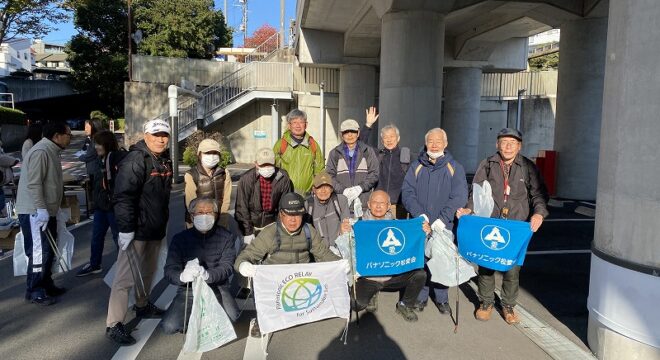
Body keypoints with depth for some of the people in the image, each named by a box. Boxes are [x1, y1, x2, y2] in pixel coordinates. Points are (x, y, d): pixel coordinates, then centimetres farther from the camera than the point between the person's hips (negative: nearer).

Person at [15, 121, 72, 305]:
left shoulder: (51, 151, 14)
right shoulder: (40, 152, -19)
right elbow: (33, 184, -24)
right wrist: (41, 209, -26)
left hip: (46, 211, 10)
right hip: (34, 212, -10)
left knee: (48, 250, 16)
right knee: (39, 252, -5)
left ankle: (46, 285, 27)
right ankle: (34, 291, 6)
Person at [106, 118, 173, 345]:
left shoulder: (165, 160, 11)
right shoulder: (135, 160, -16)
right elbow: (124, 197, -22)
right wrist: (126, 228, -25)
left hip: (156, 229, 9)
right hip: (137, 230, -9)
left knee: (148, 272, 22)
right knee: (126, 277, -5)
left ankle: (142, 306, 40)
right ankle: (113, 325, 2)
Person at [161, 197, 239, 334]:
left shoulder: (225, 237, 0)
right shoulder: (180, 239, 1)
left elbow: (227, 266, -11)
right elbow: (169, 271, -7)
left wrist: (206, 274, -33)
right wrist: (182, 276, -32)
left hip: (217, 288, 0)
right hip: (188, 291, 1)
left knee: (232, 317, -26)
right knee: (169, 326, -19)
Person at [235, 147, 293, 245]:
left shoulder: (283, 178, -11)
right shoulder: (246, 179, -15)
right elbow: (241, 207, -10)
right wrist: (247, 232, -10)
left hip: (273, 224, 1)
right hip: (252, 225, -1)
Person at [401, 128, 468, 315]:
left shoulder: (455, 168, 5)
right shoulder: (416, 166, 9)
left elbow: (459, 196, -5)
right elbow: (407, 192, 0)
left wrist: (443, 218, -16)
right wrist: (419, 214, -13)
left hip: (443, 227, -1)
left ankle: (442, 299, 19)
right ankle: (420, 296, 18)